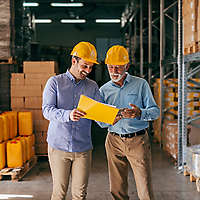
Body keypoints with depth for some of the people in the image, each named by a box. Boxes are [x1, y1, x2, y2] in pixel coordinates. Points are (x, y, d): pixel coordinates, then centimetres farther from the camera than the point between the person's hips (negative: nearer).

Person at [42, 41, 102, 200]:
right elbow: (47, 110, -12)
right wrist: (67, 115, -32)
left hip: (83, 148, 2)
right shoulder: (55, 82, 0)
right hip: (58, 146, -2)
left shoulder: (92, 86, 10)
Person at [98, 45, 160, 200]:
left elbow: (155, 111, -2)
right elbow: (100, 122, 4)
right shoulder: (104, 90, 8)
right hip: (114, 141, 2)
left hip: (138, 140, -2)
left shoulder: (141, 84, 2)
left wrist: (140, 113, -23)